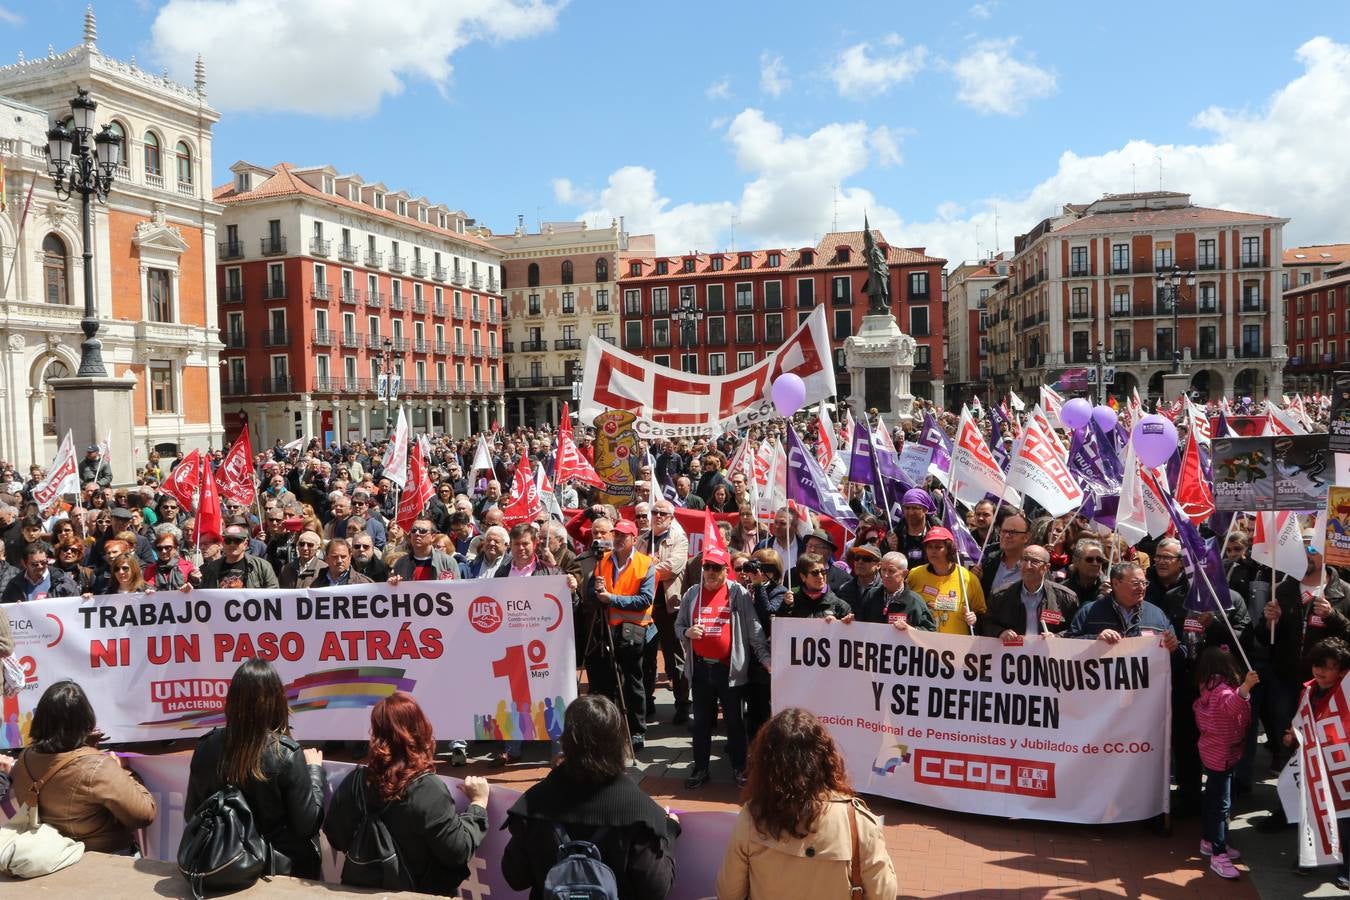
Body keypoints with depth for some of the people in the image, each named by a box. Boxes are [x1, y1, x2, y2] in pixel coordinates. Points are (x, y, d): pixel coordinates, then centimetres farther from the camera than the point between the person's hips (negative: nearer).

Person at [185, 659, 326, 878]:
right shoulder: (287, 754, -22)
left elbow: (191, 816, 1)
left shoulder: (206, 746, -11)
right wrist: (314, 769, -4)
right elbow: (308, 826, -15)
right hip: (282, 869, -4)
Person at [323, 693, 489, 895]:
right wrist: (478, 804, -10)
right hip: (419, 894, -3)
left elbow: (334, 836, 2)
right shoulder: (427, 789, -23)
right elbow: (458, 852, -21)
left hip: (362, 890, 4)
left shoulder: (354, 780, -10)